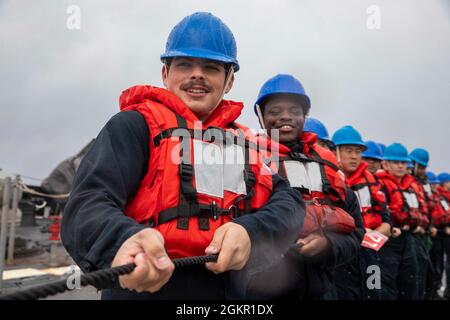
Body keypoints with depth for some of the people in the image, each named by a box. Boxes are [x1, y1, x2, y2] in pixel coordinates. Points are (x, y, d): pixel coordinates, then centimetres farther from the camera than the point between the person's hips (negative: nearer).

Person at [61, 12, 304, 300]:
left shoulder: (245, 142, 11)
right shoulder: (135, 124, -5)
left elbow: (288, 201, 0)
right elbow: (87, 206, -17)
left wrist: (250, 232, -21)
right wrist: (125, 240, -40)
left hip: (235, 292, 5)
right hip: (146, 289, -4)